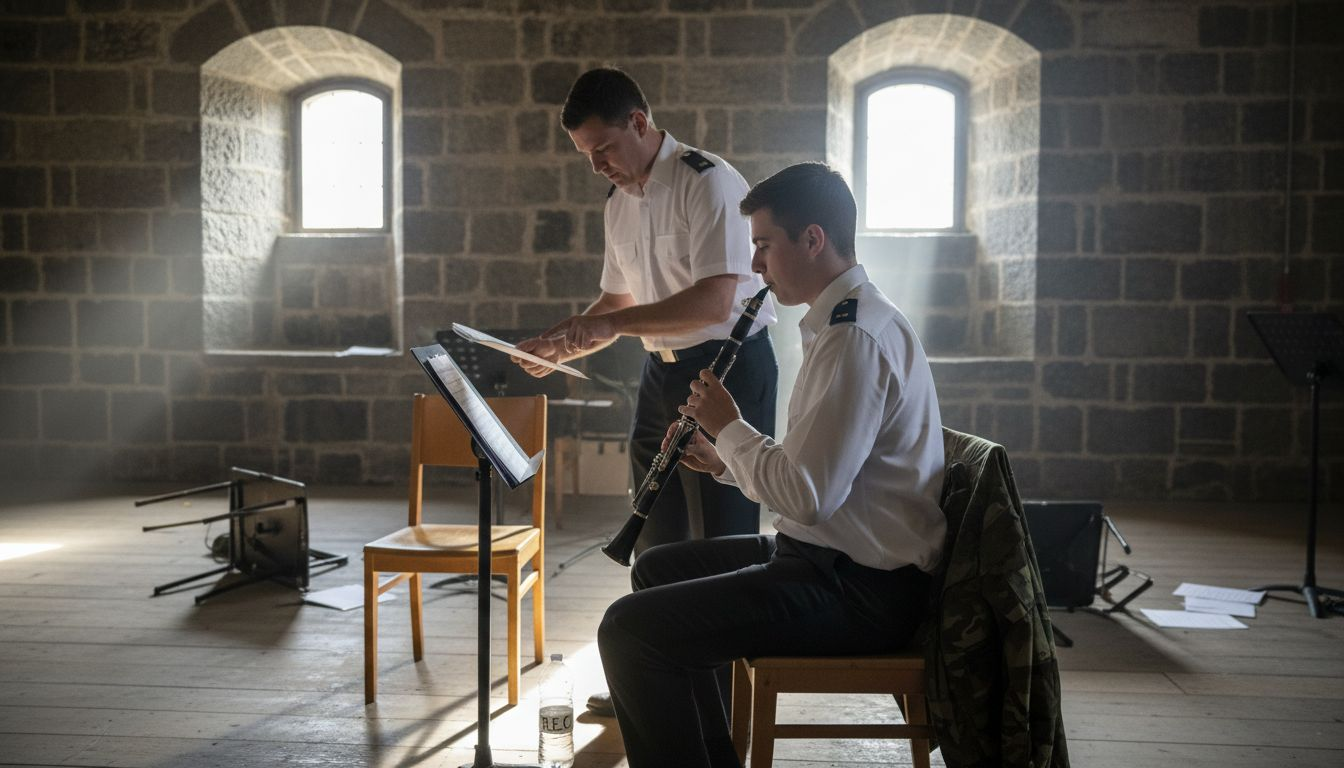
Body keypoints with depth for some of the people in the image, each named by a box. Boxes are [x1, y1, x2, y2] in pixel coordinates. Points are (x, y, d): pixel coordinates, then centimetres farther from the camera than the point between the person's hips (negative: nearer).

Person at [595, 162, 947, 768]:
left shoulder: (856, 338, -21)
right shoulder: (844, 321, 14)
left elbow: (807, 495, -26)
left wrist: (729, 427, -11)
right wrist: (726, 459, 6)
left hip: (860, 590, -11)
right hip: (831, 554, 11)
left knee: (629, 629, -18)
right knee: (659, 569, 24)